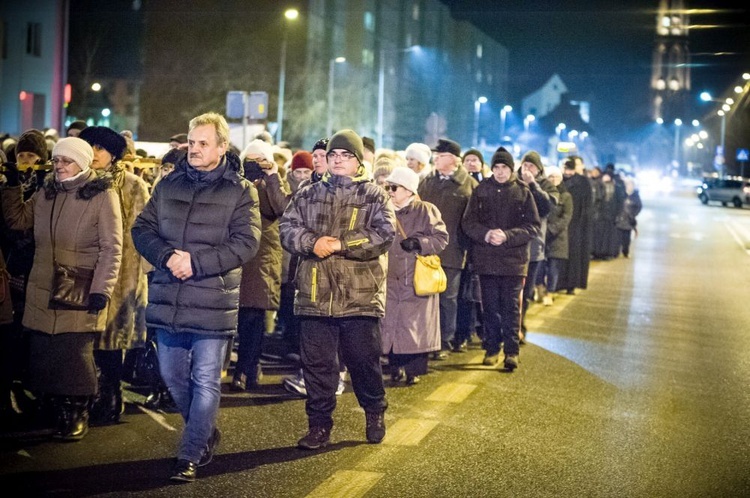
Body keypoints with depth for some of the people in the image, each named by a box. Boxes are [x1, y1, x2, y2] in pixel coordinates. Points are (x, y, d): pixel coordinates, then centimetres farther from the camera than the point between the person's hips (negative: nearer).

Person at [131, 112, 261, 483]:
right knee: (173, 376, 14)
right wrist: (168, 256, -13)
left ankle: (190, 455, 12)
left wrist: (195, 261, -18)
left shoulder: (240, 191, -3)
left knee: (206, 381, 2)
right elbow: (142, 229, 7)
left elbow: (245, 243, -12)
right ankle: (206, 432, 36)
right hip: (168, 299, 5)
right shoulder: (169, 185, 9)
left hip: (212, 302, -4)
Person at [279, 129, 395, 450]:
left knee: (364, 361, 6)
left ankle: (375, 414, 30)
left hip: (361, 298, -2)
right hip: (315, 296, 3)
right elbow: (287, 228, 5)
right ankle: (319, 425, 17)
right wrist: (312, 242, -15)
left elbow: (384, 234, -10)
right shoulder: (308, 195, 14)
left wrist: (341, 244, -16)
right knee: (316, 363, 6)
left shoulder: (374, 196, 4)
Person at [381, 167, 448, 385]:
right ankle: (396, 367, 13)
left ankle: (414, 369, 5)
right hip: (392, 278, 5)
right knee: (391, 322, 2)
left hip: (418, 279, -4)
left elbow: (442, 239, -7)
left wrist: (420, 243, -19)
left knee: (415, 324, -4)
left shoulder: (426, 210, -2)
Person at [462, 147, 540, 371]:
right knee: (490, 306, 8)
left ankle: (511, 351, 5)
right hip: (486, 258, 2)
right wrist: (485, 234, -17)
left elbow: (533, 226, -4)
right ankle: (491, 348, 18)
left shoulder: (523, 192, 0)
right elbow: (468, 222, 2)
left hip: (514, 259, -2)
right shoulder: (481, 190, 4)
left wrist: (508, 236, -17)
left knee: (511, 306, -1)